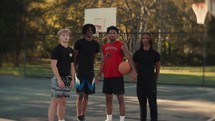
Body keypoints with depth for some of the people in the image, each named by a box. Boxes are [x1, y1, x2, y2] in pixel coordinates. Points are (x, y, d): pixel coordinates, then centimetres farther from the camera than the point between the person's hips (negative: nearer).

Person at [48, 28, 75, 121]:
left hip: (67, 79, 7)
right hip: (58, 79, -6)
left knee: (63, 102, 10)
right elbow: (53, 65, -14)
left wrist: (72, 79, 7)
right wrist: (59, 79, -19)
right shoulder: (56, 49, -8)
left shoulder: (71, 51, 13)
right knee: (55, 102, -7)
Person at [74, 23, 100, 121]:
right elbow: (74, 57, -1)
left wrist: (90, 67, 13)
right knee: (80, 95, -6)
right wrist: (75, 69, -2)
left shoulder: (95, 44, 8)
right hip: (80, 71, -4)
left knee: (86, 95, 7)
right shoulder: (79, 42, -6)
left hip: (90, 71, 5)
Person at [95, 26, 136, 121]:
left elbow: (129, 58, -15)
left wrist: (133, 71, -27)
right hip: (107, 76, 6)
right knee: (108, 97, 11)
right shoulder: (105, 47, 12)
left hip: (117, 76, -6)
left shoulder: (121, 45, -6)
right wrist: (98, 75, 14)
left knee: (120, 97, -2)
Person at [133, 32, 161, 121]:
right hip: (140, 81, 3)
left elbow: (158, 68, 5)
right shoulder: (137, 53, 5)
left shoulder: (155, 53, -1)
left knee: (152, 103, -4)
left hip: (151, 81, -3)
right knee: (142, 103, 10)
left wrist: (155, 79, 5)